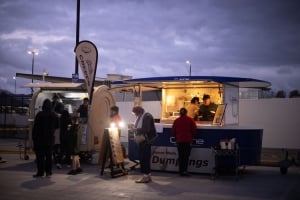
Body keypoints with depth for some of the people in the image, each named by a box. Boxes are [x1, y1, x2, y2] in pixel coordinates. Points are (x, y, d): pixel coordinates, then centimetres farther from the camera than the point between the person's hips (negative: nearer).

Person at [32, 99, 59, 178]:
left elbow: (35, 127, -11)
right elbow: (57, 126, 12)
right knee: (49, 155, 10)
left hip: (40, 138, -4)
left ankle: (40, 172, 2)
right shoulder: (54, 115, 2)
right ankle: (48, 172, 11)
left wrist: (34, 137, -5)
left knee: (40, 156, 2)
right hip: (50, 139, 4)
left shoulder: (40, 114, -12)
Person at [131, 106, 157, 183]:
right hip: (142, 140, 10)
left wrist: (136, 129, -16)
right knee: (145, 158, 14)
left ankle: (145, 176, 0)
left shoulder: (147, 116, -16)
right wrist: (134, 128, 1)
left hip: (145, 141, -10)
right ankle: (148, 175, 23)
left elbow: (146, 129, -24)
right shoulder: (140, 117, 12)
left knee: (144, 158, -6)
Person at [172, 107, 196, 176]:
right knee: (186, 156, -1)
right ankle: (184, 170, -9)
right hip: (187, 140, -2)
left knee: (180, 156, 8)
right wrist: (191, 137, 14)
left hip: (179, 141, 2)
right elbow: (193, 129, -2)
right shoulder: (190, 120, -2)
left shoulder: (176, 121, 3)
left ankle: (181, 171, 10)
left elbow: (173, 131, 6)